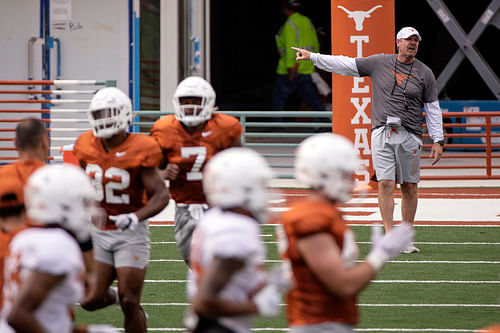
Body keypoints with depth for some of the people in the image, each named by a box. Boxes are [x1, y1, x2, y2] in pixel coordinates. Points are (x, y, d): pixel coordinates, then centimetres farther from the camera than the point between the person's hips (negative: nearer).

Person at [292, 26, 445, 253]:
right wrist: (312, 57, 4)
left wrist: (438, 141, 3)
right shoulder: (379, 63, 8)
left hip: (410, 135, 0)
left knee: (410, 187, 1)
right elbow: (346, 65, 9)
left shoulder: (425, 73, 7)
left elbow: (433, 109, 9)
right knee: (385, 184, -8)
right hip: (382, 131, 0)